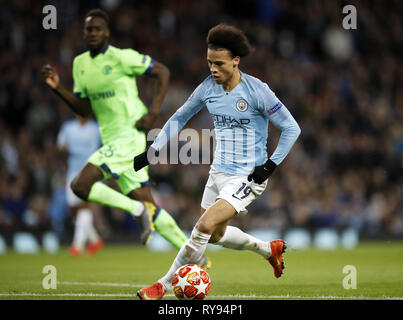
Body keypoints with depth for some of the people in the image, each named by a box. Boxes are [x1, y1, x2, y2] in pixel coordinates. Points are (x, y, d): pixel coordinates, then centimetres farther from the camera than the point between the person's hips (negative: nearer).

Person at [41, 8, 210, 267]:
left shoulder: (121, 57, -10)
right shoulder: (80, 64, 12)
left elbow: (162, 71, -5)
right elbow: (84, 109, 16)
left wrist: (154, 112, -13)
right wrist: (57, 87, 3)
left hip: (129, 136, -8)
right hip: (111, 139, 8)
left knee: (81, 185, -18)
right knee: (147, 204, 7)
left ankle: (139, 211, -8)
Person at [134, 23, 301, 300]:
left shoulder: (257, 91, -18)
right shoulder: (208, 88, -2)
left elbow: (291, 129, -12)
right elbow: (180, 118, 14)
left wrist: (270, 165, -15)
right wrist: (153, 151, 8)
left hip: (248, 176, -7)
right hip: (219, 172, 7)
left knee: (205, 226, -19)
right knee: (216, 235, 19)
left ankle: (164, 285, -7)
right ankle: (270, 249, 43)